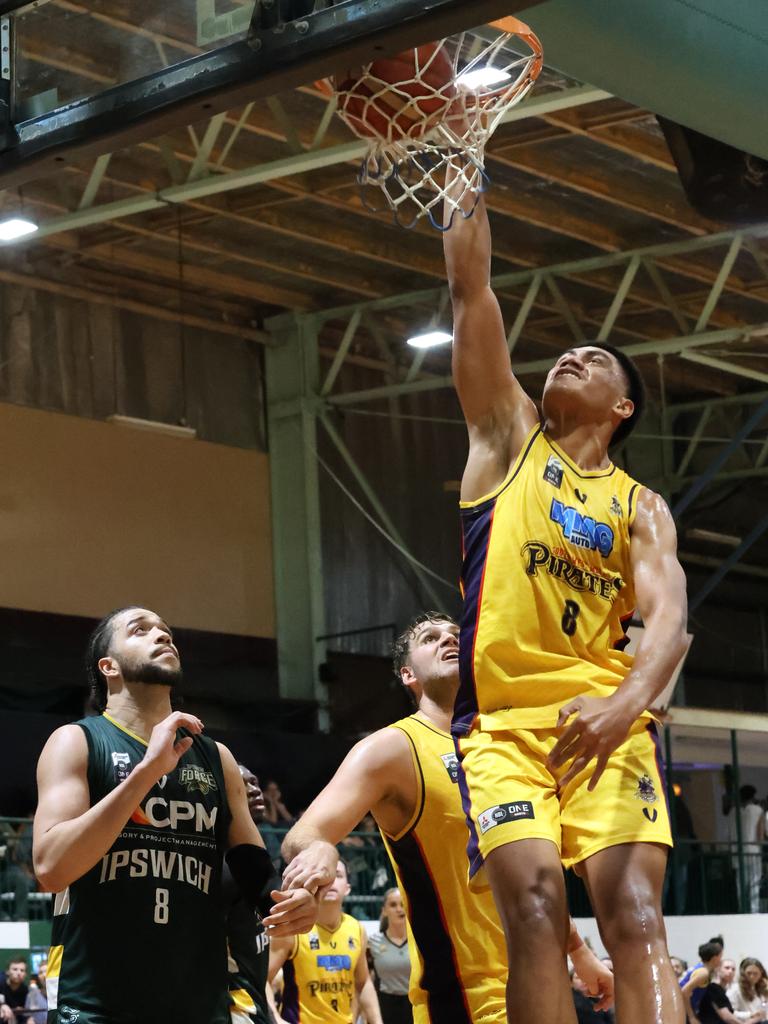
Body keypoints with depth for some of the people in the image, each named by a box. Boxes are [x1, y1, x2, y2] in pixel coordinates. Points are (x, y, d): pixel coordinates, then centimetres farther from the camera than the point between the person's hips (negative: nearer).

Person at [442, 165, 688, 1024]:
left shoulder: (639, 507, 14)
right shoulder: (508, 436, 16)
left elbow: (668, 616, -4)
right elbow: (469, 287, 9)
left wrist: (627, 702, -25)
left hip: (602, 720, 1)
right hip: (501, 717, 0)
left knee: (633, 911, -15)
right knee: (533, 903, -18)